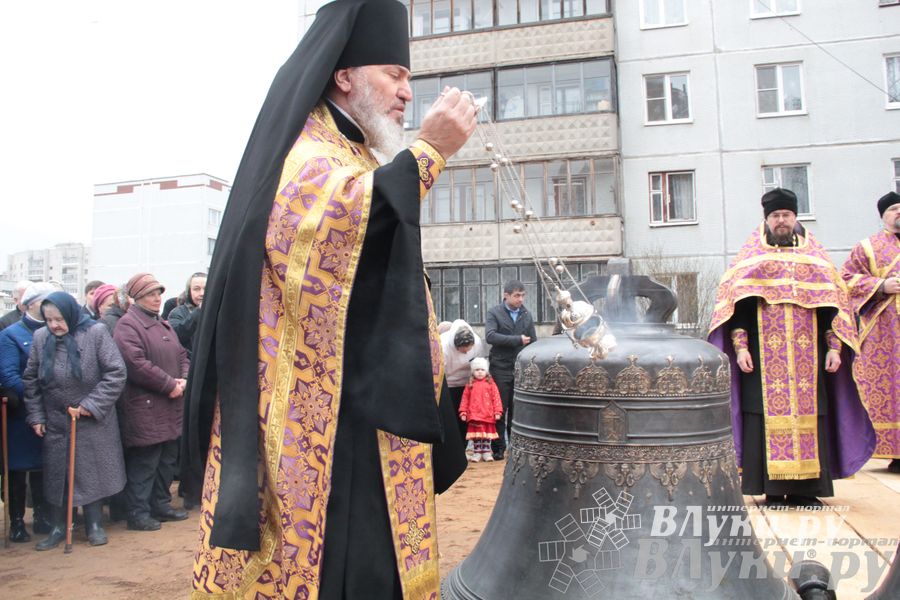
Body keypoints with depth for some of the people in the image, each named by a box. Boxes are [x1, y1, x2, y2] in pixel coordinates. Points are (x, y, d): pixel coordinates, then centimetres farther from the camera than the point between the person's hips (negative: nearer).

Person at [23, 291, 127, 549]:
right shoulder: (41, 337, -2)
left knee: (92, 472, 9)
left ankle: (94, 524, 24)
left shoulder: (96, 332, -14)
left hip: (92, 421, -3)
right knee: (56, 474, 10)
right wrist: (36, 415, 3)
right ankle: (58, 527, 26)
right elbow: (30, 379, 7)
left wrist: (92, 404, -16)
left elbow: (116, 372, -14)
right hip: (55, 421, 3)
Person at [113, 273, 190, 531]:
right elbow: (136, 364, -21)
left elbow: (182, 355, 18)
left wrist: (184, 379, -2)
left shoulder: (163, 325, 18)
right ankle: (138, 513, 11)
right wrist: (169, 385, -16)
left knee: (168, 459, 16)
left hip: (171, 408, 9)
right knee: (144, 462, -1)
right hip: (145, 409, -9)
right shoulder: (128, 324, -10)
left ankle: (160, 505, 29)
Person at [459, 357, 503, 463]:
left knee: (487, 434, 8)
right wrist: (463, 412, -2)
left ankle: (486, 452, 18)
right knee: (476, 435, 7)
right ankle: (477, 452, 16)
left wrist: (497, 411, -8)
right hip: (474, 415, 1)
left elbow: (496, 398, -3)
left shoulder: (490, 383, -1)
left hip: (488, 415, -1)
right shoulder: (470, 385, 2)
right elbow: (465, 399, 3)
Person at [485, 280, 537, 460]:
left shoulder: (527, 315, 9)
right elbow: (490, 336, -18)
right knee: (499, 410, 2)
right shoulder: (494, 313, -2)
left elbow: (533, 342, 12)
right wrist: (517, 340, -17)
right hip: (501, 369, -3)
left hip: (521, 369, 3)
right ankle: (498, 448, 12)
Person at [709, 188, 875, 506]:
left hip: (808, 353, 2)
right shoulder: (751, 257, 10)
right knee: (769, 413, -5)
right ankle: (773, 488, 0)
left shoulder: (815, 256, 16)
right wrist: (740, 346, -10)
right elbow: (737, 302, 2)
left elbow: (833, 302, 12)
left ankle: (805, 488, 7)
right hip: (765, 353, -2)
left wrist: (834, 346, 1)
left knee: (808, 413, -1)